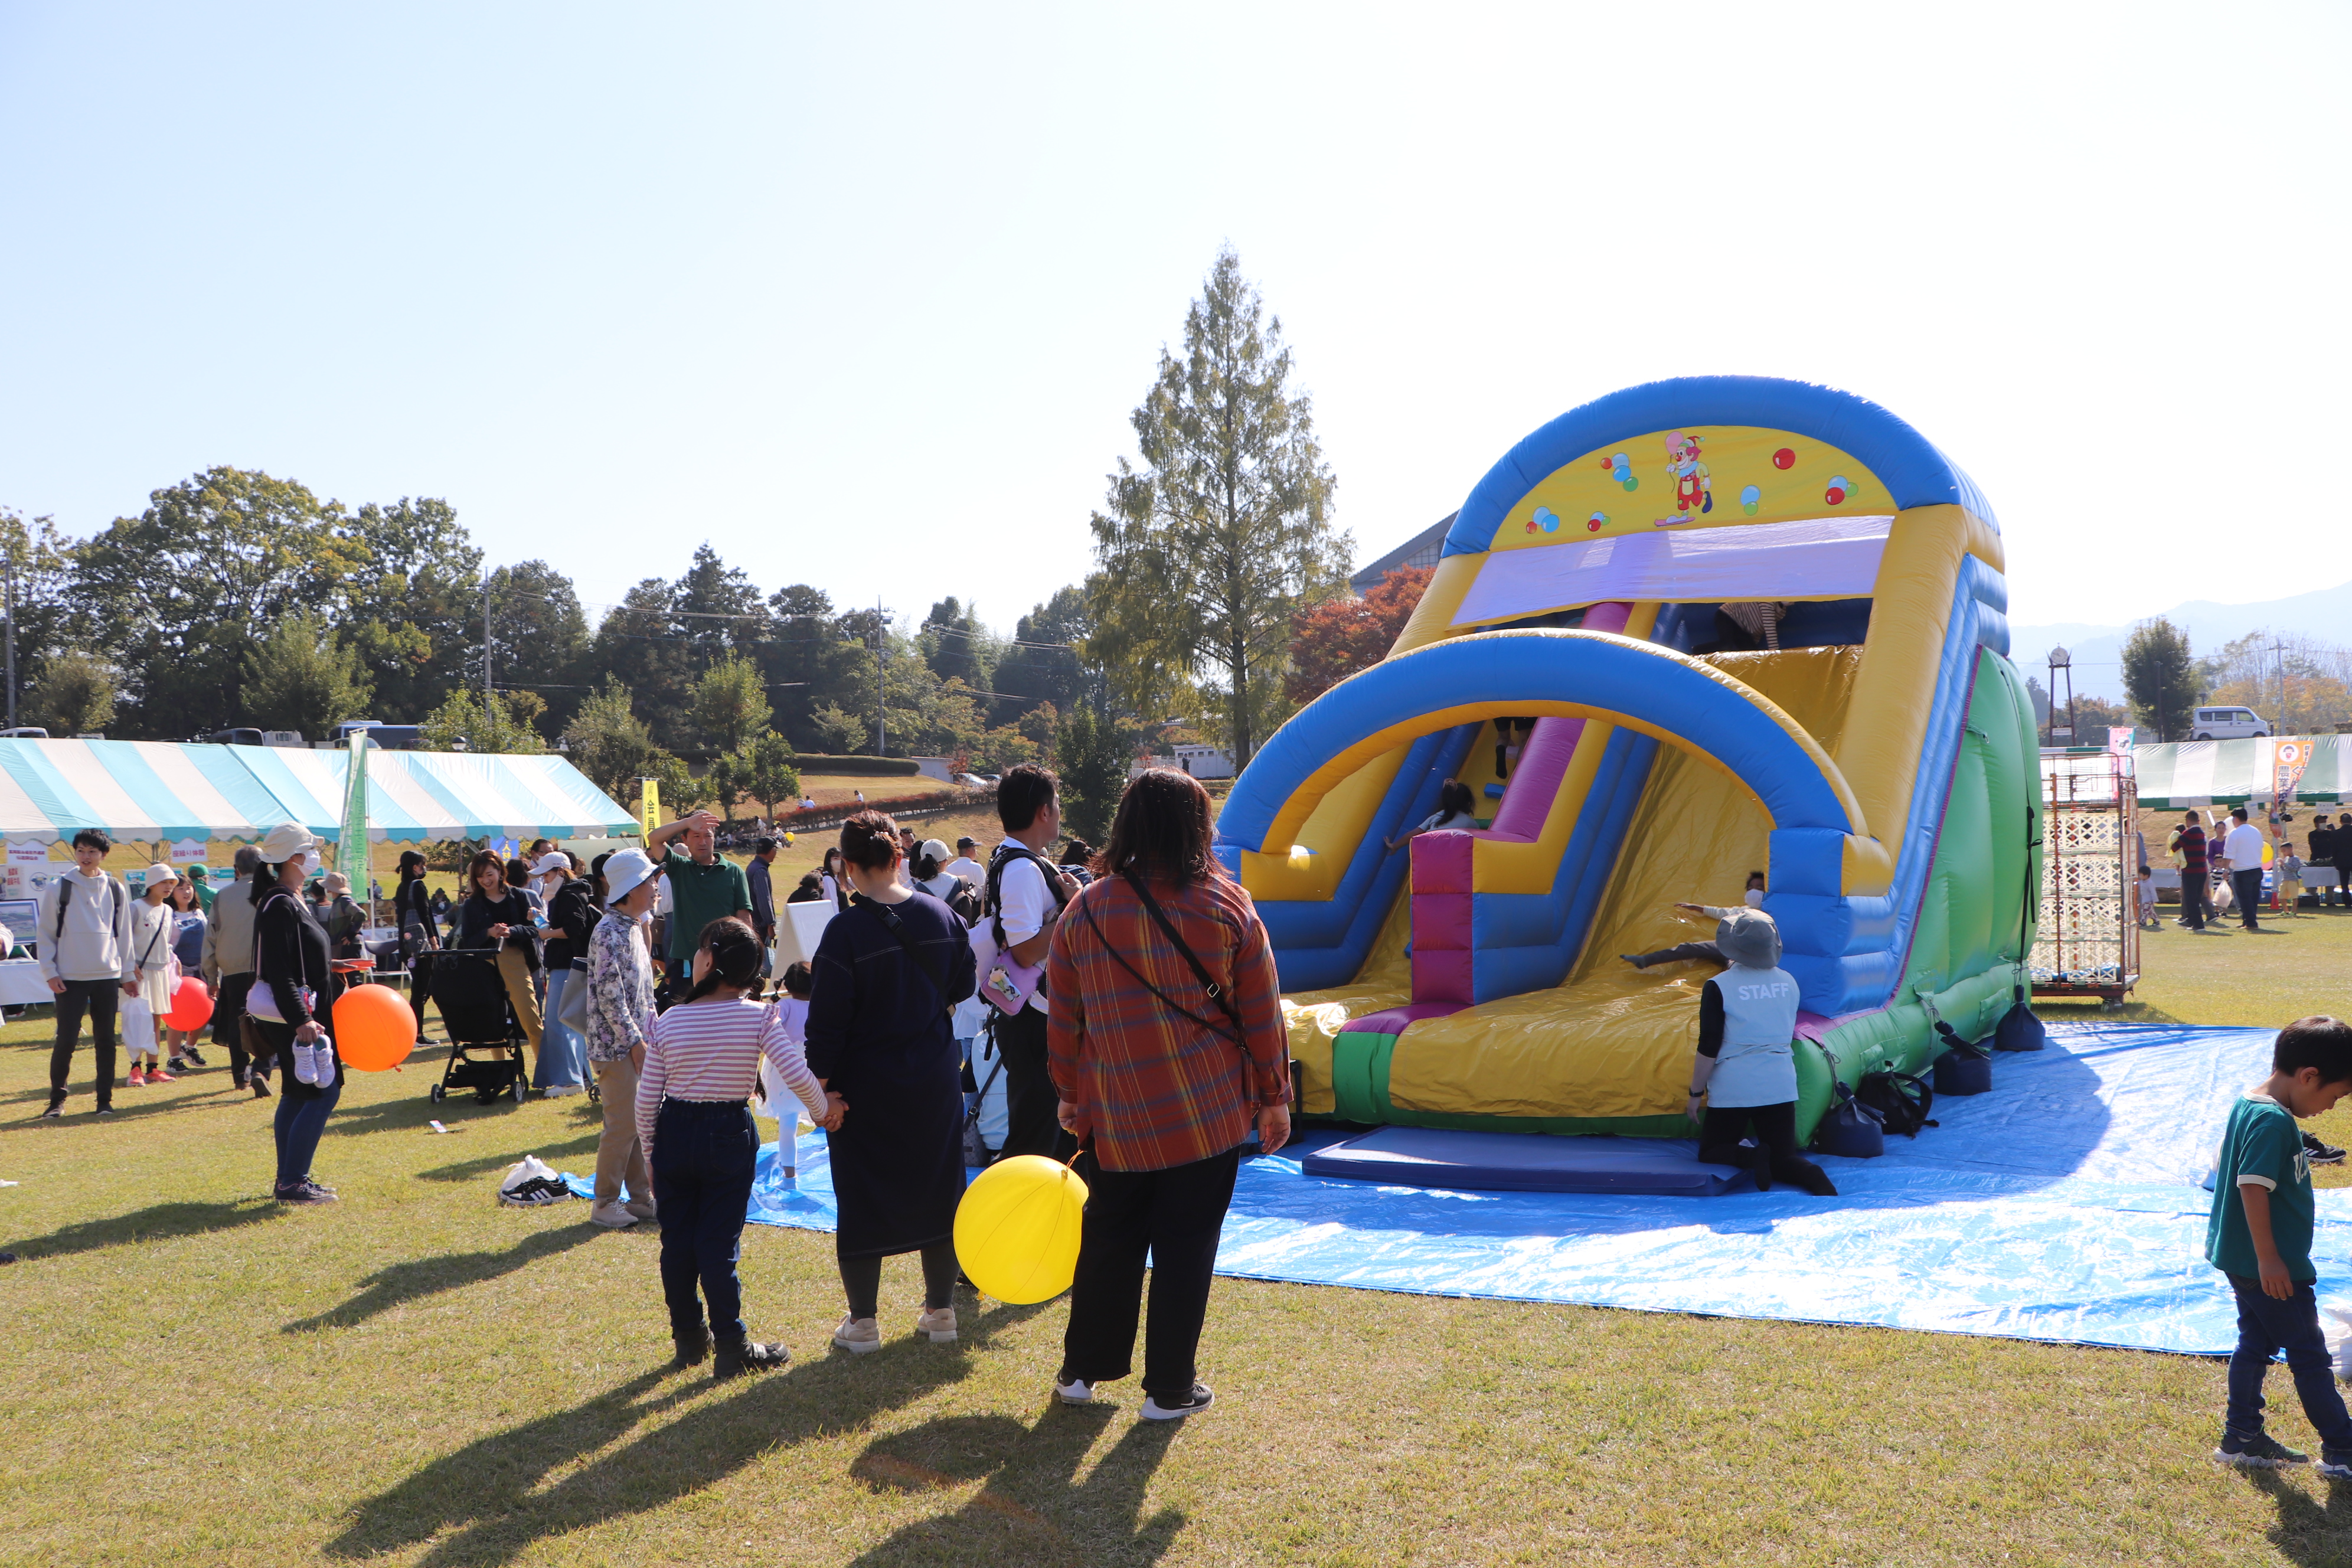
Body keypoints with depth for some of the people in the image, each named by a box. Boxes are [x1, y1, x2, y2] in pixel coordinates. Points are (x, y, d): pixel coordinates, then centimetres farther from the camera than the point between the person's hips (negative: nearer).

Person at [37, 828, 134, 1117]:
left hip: (107, 976, 2)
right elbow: (46, 933, 2)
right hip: (70, 977, -2)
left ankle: (105, 1100, 11)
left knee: (106, 1039, 5)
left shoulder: (116, 890, 7)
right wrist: (50, 972, -5)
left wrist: (126, 971, 11)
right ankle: (57, 1099, 12)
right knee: (67, 1039, -3)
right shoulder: (59, 888, -1)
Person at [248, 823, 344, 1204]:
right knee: (324, 1091, -10)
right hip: (297, 1016, -11)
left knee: (297, 1094, 14)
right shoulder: (279, 905, -17)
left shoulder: (292, 902, 15)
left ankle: (289, 1180, 21)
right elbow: (278, 972, -23)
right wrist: (301, 1020, -27)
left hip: (303, 1013, 11)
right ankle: (292, 1183, -6)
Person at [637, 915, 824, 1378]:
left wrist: (650, 1155, 11)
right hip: (729, 1136, -1)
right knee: (720, 1245, 4)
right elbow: (797, 1076, -18)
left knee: (676, 1241, 14)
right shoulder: (758, 1017, -11)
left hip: (674, 1135, 2)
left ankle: (688, 1336, 26)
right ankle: (731, 1347, 7)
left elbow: (646, 1102, -2)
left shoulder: (668, 1022, -5)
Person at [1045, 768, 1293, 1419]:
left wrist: (1069, 1094, 18)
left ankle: (1081, 1371, 26)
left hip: (1116, 1115, 2)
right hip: (1210, 1113, -2)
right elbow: (1261, 1014, -1)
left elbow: (1064, 1017, 6)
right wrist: (1274, 1097, 8)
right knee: (1186, 1245, 6)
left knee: (1109, 1239, 16)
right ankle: (1170, 1390, 14)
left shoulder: (1085, 910, 0)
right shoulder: (1228, 907, -5)